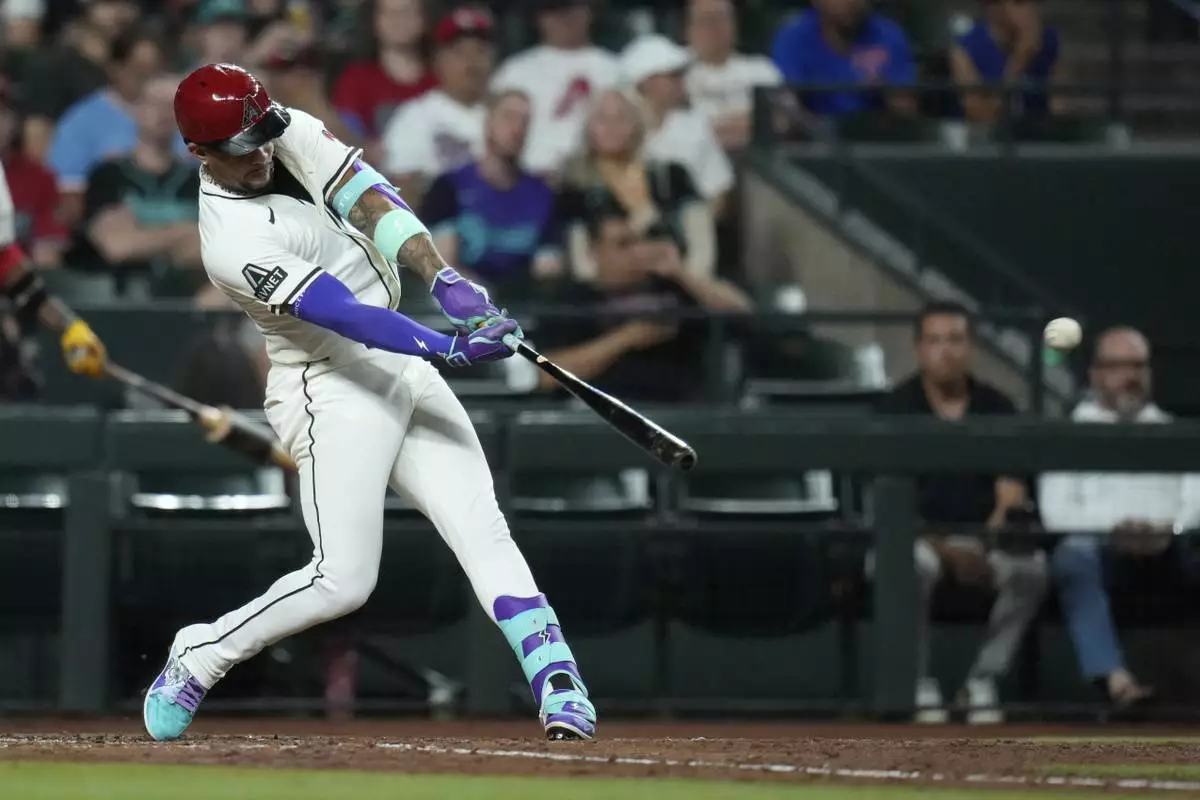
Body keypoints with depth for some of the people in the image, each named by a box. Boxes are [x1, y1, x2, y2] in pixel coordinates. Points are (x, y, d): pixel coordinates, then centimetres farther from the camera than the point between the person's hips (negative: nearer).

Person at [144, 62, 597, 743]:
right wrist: (449, 348, -37)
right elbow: (343, 314, -29)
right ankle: (199, 658, 10)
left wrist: (445, 280, -24)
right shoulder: (232, 244, -22)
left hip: (405, 369, 7)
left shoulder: (294, 135, 0)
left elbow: (371, 201, -10)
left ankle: (559, 686, -14)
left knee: (482, 528, -6)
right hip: (334, 394, -7)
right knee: (343, 581, -11)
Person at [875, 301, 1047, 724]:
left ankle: (984, 680, -13)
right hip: (915, 535, -2)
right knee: (911, 565, -38)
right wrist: (944, 549, -26)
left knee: (1031, 566, -28)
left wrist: (988, 540, -24)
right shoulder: (896, 408, -2)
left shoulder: (996, 407, 7)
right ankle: (919, 684, -20)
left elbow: (1011, 494, -1)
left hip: (979, 535, 2)